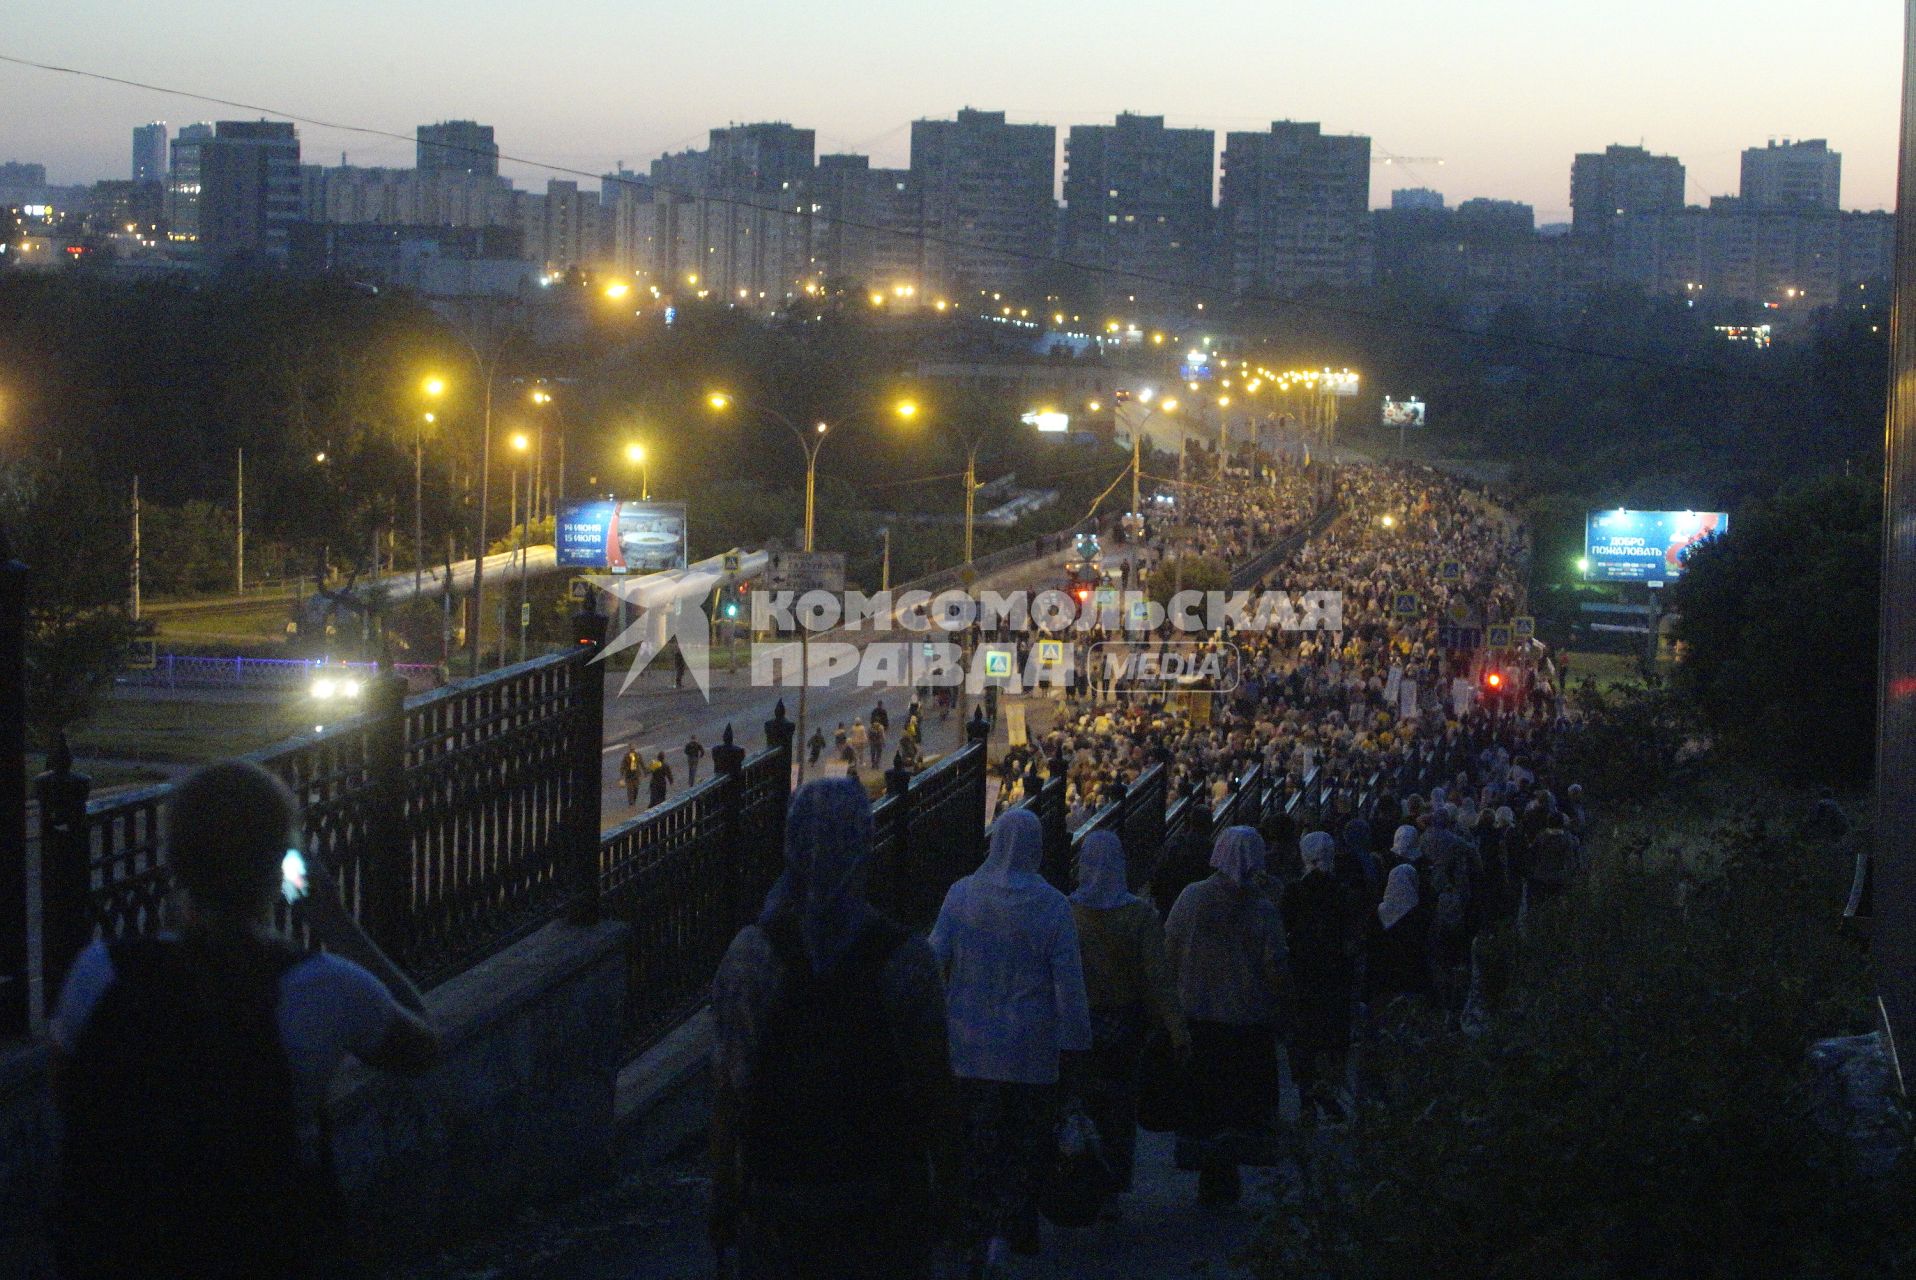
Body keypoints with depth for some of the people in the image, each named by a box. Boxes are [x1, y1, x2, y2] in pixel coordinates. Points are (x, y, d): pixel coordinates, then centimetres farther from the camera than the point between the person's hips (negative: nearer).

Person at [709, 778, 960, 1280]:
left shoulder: (751, 952, -7)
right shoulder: (907, 958, -8)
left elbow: (727, 1089, -5)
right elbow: (935, 1088, -5)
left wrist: (724, 1194, 3)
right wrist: (945, 1186, 7)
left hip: (777, 1197, 1)